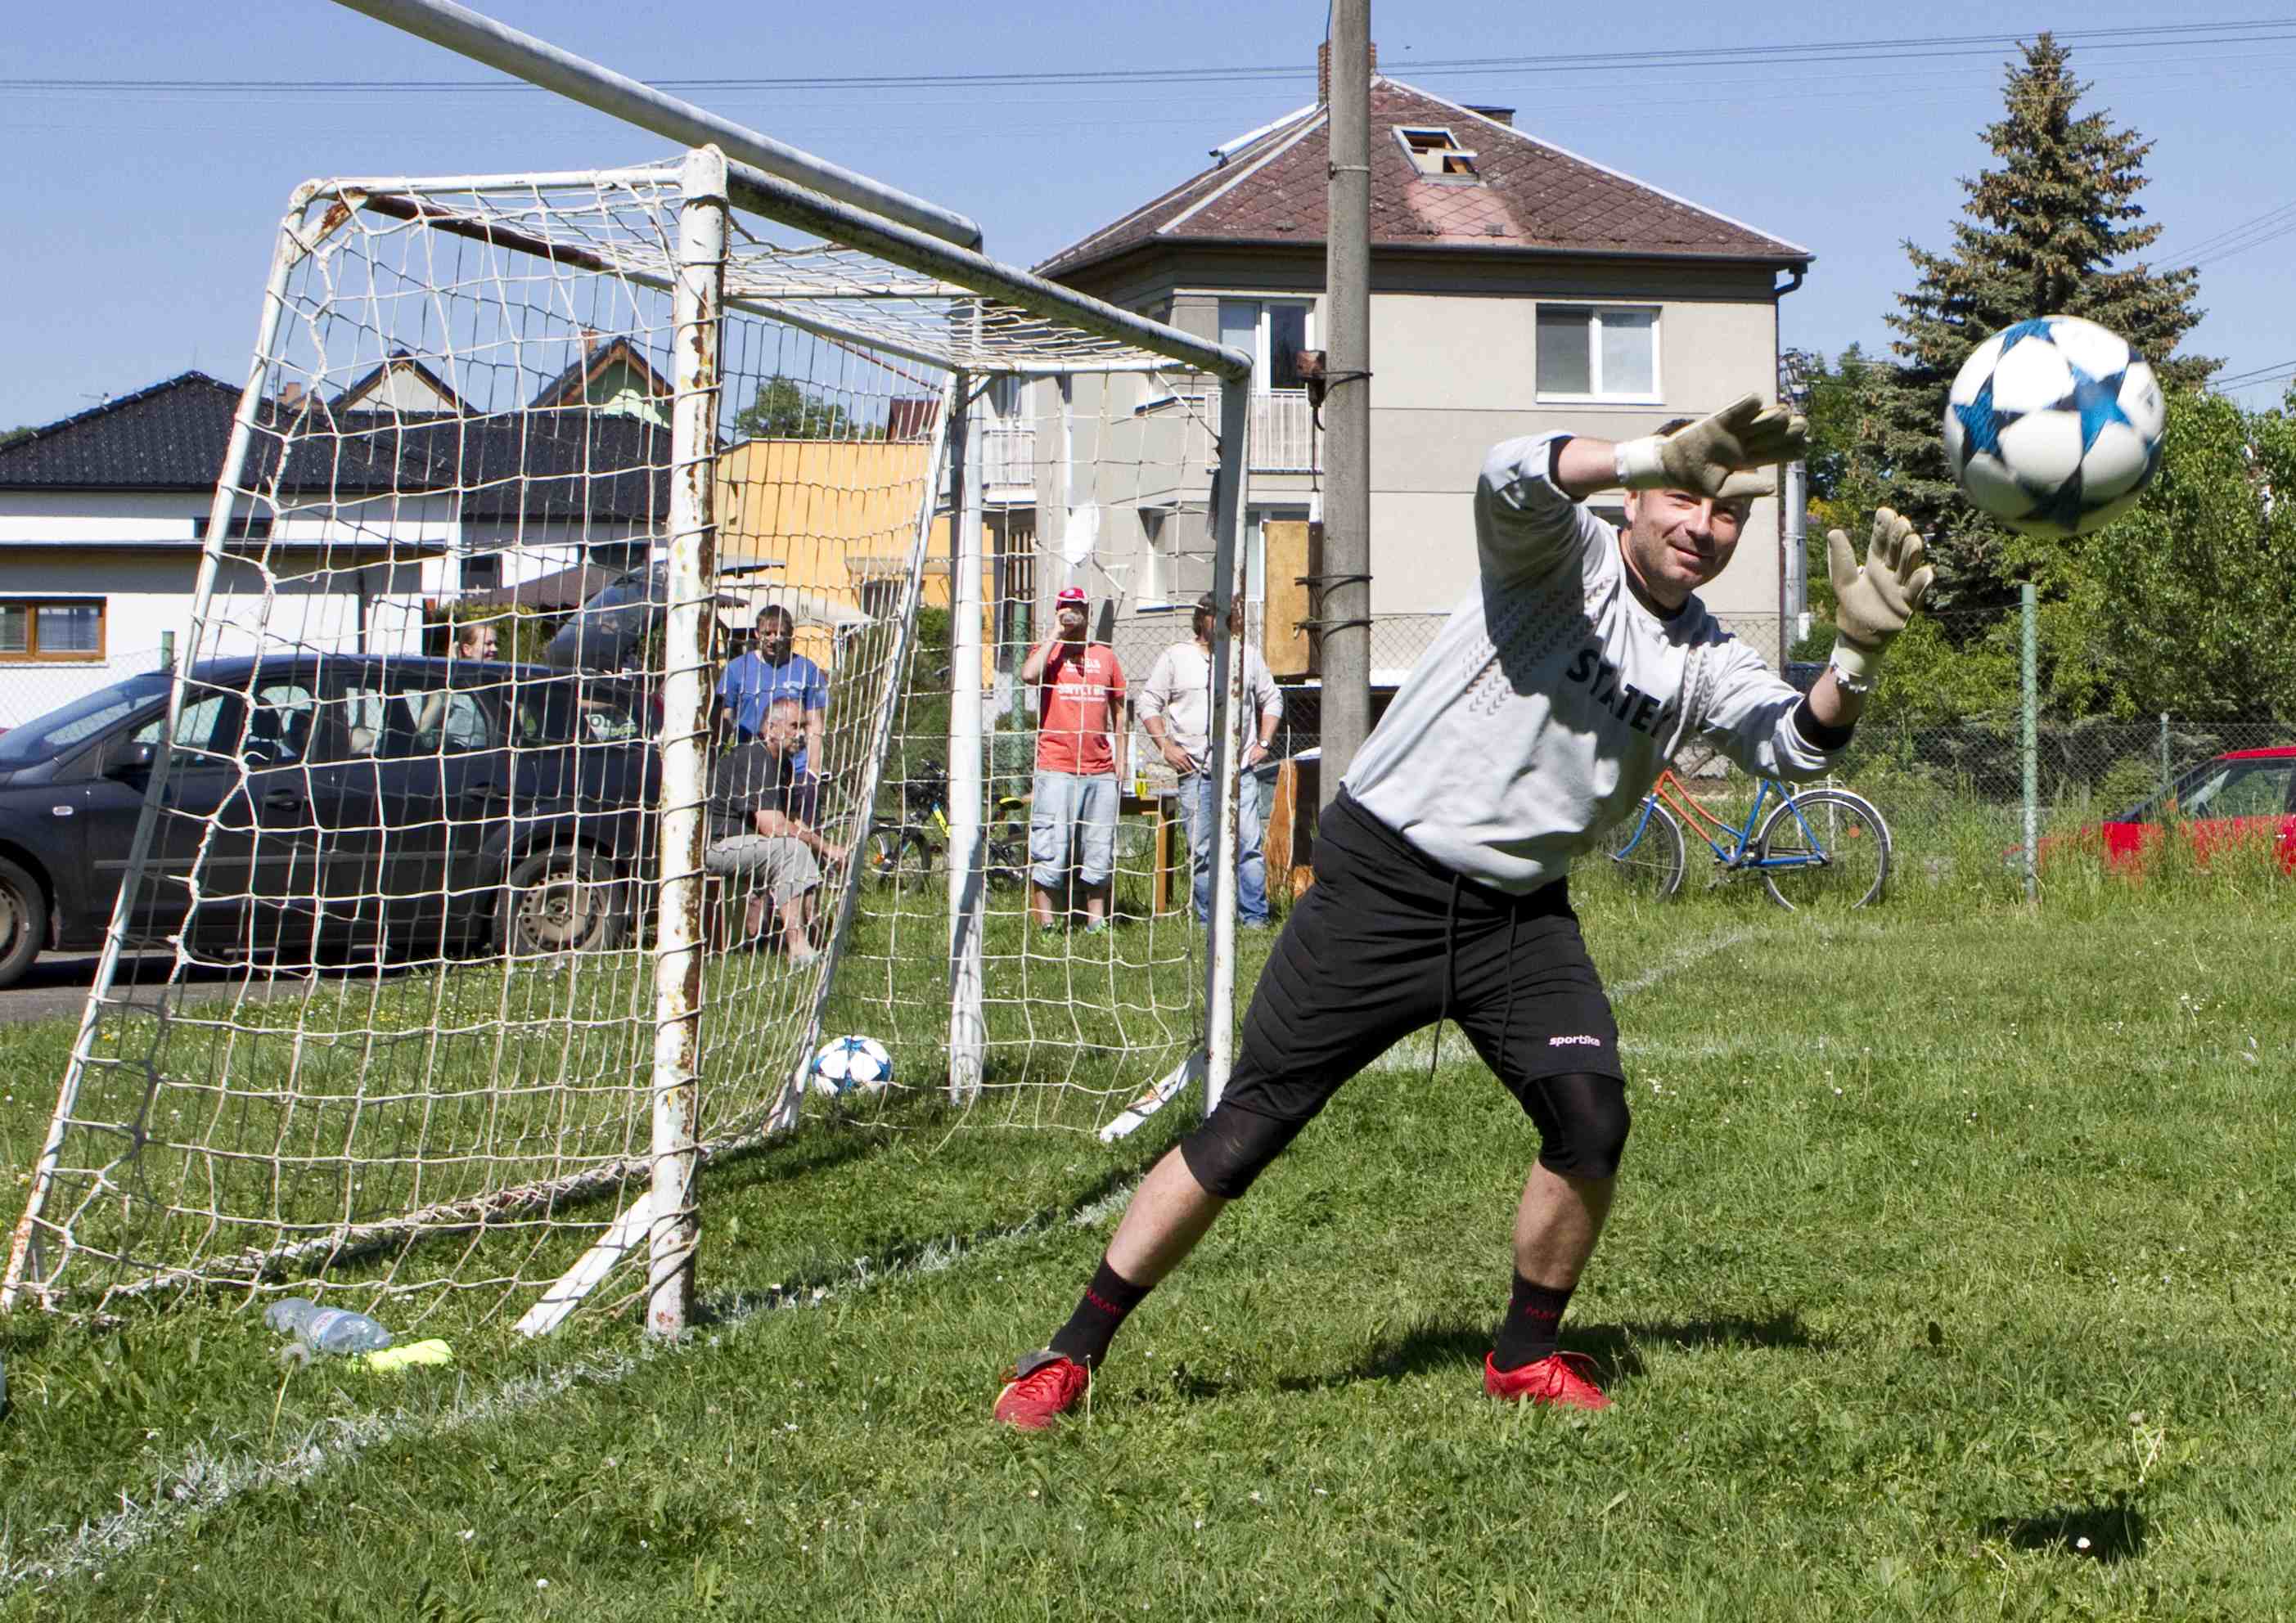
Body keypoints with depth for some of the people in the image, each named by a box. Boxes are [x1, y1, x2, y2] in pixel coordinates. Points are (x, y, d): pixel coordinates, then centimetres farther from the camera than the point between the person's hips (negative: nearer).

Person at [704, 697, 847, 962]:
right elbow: (774, 826, -27)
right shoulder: (754, 759, -20)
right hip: (713, 846, -10)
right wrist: (824, 846, -18)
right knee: (791, 849, -27)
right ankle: (798, 949, -31)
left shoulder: (783, 763, 14)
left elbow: (793, 821, 15)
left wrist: (826, 850, -2)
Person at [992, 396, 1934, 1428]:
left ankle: (1526, 1356, 10)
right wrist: (1665, 455, -44)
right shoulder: (1566, 557, -7)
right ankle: (1073, 1352, 6)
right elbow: (1513, 478, -29)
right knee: (1247, 1127, -5)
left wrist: (1857, 654, -26)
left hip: (1521, 915, 5)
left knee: (1592, 1119, -14)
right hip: (1382, 880, -5)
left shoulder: (1703, 663, 7)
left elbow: (1797, 744, -8)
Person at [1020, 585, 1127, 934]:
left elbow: (1118, 708, 19)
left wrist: (1120, 757, 12)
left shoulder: (1105, 655, 14)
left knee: (1099, 851, 7)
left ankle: (1096, 922, 15)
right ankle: (1045, 924, -1)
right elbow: (1029, 674, -21)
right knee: (1049, 849, -6)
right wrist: (1055, 634, -12)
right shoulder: (1047, 651, 3)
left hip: (1100, 770, 4)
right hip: (1056, 769, -4)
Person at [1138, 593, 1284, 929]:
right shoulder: (1175, 657, 6)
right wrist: (1165, 747, -4)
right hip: (1194, 770, -1)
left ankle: (1254, 916, -4)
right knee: (1202, 851, 0)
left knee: (1249, 844, -8)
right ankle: (1209, 921, 6)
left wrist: (1263, 743, 10)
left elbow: (1272, 699, 22)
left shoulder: (1248, 656, 13)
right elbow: (1149, 704, 7)